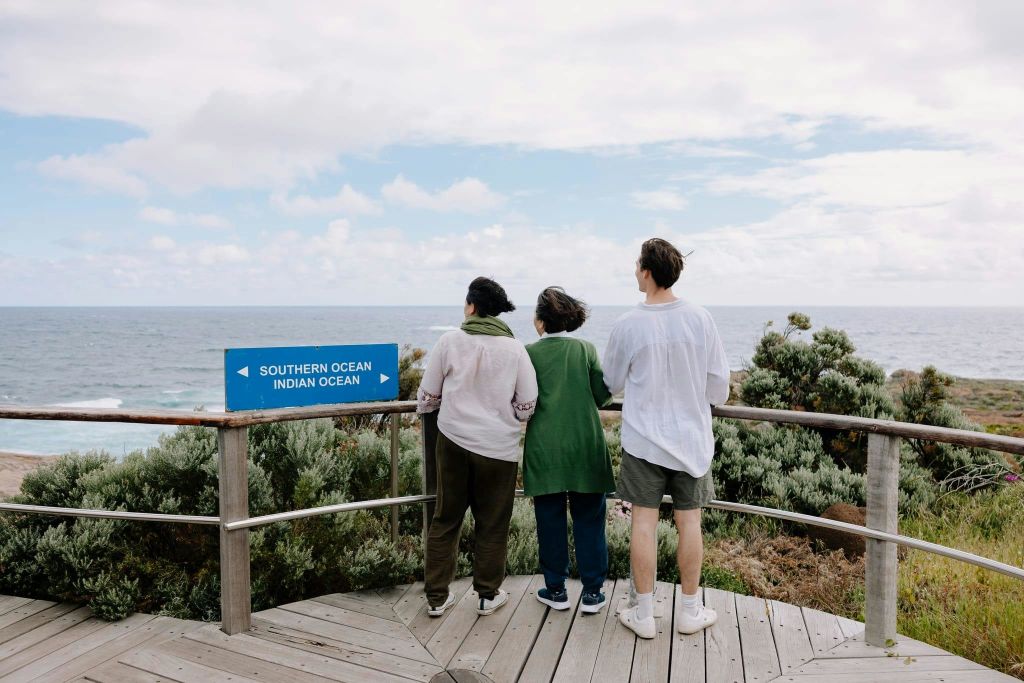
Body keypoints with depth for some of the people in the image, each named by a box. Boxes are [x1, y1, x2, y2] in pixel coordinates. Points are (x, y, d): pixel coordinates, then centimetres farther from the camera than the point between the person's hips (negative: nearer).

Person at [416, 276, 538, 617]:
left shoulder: (450, 341, -6)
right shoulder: (514, 348, -5)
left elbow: (427, 396, 1)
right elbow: (527, 404, -1)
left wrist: (425, 407, 23)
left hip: (454, 440, 1)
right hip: (499, 445, 0)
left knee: (446, 518, 14)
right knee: (492, 523, 13)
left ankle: (437, 596, 21)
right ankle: (488, 595, 25)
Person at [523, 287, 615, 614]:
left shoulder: (529, 353, -4)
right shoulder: (586, 349, -1)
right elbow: (604, 396, 0)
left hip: (545, 449, -1)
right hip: (585, 447, 1)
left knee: (550, 519, 10)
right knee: (589, 519, 10)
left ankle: (556, 590, 19)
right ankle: (592, 591, 16)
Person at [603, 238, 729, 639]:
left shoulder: (628, 325, -11)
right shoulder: (701, 320, -6)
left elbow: (612, 384, 2)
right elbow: (719, 387, 0)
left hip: (643, 439, -2)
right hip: (691, 438, 2)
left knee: (644, 521, 6)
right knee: (688, 521, 11)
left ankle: (644, 614, 15)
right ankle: (691, 610, 23)